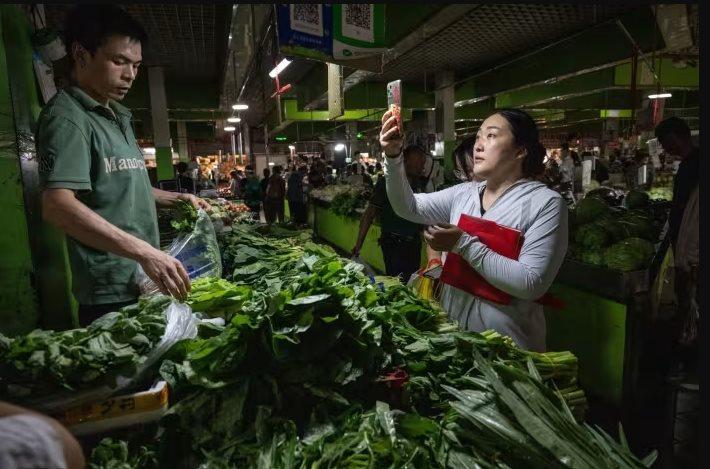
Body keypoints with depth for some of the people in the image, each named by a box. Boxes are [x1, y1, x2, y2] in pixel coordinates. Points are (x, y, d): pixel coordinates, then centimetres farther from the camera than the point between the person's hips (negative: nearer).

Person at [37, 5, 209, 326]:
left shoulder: (117, 118, 16)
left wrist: (176, 199, 13)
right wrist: (144, 252, -32)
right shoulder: (67, 117, -13)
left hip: (145, 281, 9)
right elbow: (58, 206, -25)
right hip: (112, 292, -9)